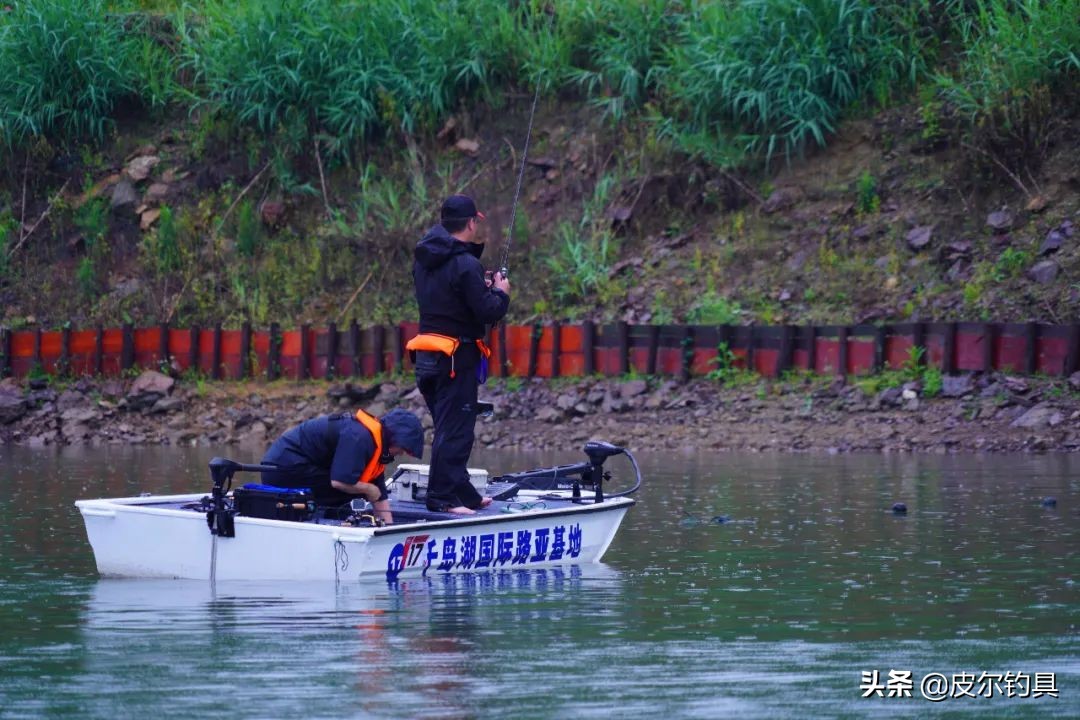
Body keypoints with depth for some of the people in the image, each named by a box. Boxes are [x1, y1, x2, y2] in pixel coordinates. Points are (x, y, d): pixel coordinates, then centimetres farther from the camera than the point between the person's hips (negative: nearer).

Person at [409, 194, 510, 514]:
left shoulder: (424, 259, 9)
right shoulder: (466, 265, -18)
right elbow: (488, 313, -18)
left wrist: (481, 285, 14)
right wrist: (500, 293, 2)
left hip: (427, 355, 9)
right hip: (457, 357, -9)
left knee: (452, 429, 17)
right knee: (455, 431, -6)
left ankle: (464, 493, 26)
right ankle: (441, 498, -9)